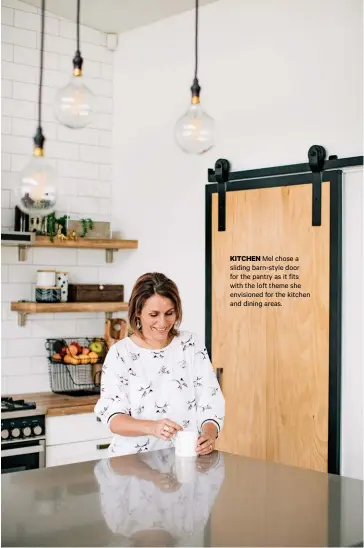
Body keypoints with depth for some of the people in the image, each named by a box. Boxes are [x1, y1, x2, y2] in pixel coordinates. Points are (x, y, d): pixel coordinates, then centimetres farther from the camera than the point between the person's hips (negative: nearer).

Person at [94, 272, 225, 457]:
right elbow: (114, 418, -7)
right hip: (135, 461, -2)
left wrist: (209, 435, -19)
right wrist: (152, 427, -26)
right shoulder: (120, 353, 0)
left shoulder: (192, 345, 6)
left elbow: (211, 404, 2)